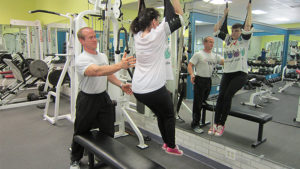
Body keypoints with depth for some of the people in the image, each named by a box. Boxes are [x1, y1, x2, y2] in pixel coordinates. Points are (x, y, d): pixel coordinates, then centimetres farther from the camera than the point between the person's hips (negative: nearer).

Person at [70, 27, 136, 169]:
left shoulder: (103, 56, 6)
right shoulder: (81, 60, -20)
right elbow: (98, 71, -39)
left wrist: (121, 85, 2)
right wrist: (120, 65, -50)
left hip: (103, 97, 6)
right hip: (87, 100, -6)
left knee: (108, 131, 14)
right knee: (81, 132, 12)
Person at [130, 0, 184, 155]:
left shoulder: (137, 35, 5)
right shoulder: (158, 34, -12)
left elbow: (141, 19, 24)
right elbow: (179, 15, -6)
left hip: (137, 90, 7)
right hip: (154, 89, -7)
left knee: (160, 114, 26)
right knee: (169, 115, 18)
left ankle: (166, 143, 38)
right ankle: (171, 147, 30)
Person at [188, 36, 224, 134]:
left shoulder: (215, 56, 12)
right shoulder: (198, 54, -4)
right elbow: (190, 65, -9)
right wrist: (192, 74, -26)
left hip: (209, 81, 6)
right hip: (200, 80, -6)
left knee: (203, 102, 16)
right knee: (198, 103, -3)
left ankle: (200, 120, 31)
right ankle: (195, 125, 6)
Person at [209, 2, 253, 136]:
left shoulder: (244, 39, 2)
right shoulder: (228, 38, 13)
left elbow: (248, 26, -13)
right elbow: (216, 29, 13)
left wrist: (249, 10, -1)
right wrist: (224, 15, 15)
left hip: (240, 73, -4)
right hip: (227, 72, 4)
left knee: (228, 96, -14)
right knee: (221, 96, -7)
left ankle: (221, 125, -4)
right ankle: (215, 124, -1)